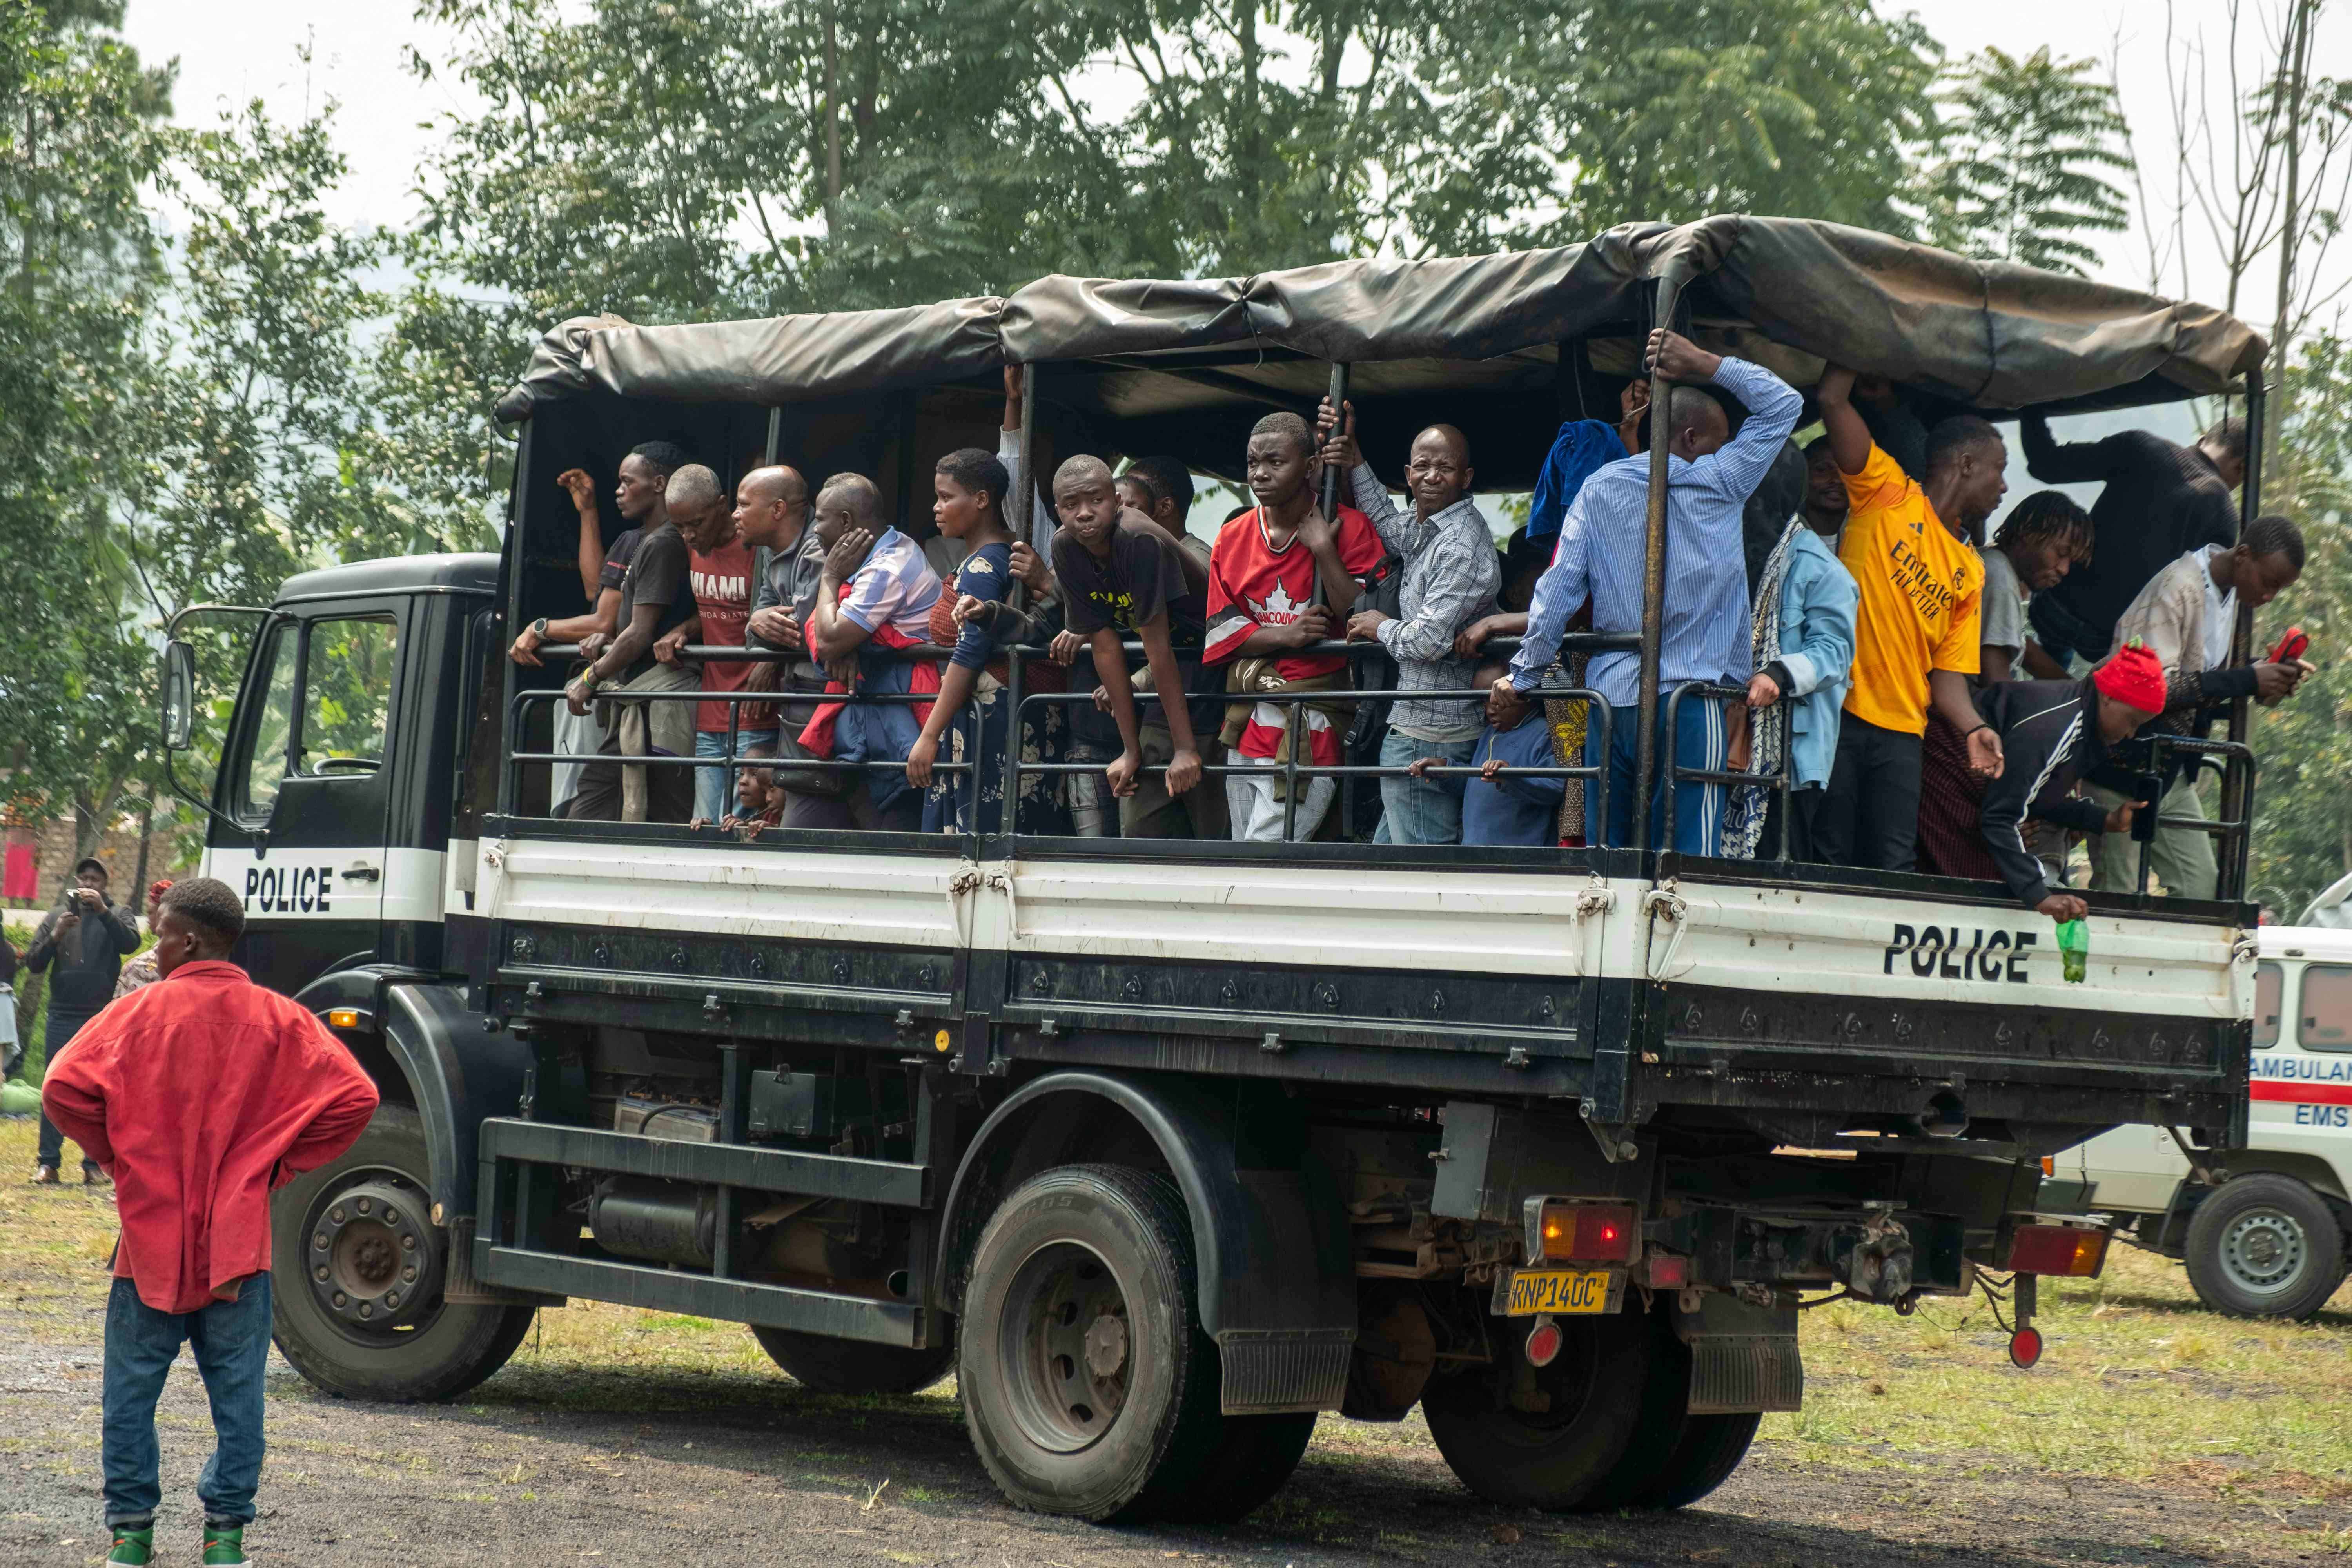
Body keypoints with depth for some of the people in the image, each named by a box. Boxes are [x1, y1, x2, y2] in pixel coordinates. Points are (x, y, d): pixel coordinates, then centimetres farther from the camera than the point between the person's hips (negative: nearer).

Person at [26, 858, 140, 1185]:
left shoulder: (117, 915, 8)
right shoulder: (57, 916, 13)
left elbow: (130, 943, -13)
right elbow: (33, 963, 6)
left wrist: (103, 911, -23)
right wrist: (55, 936, -11)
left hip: (102, 1018, -2)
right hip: (62, 1017, 2)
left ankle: (95, 1164, 3)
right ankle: (48, 1162, 2)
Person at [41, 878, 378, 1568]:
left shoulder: (142, 1011, -6)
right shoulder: (279, 1020, 0)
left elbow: (65, 1088, -14)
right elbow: (354, 1098, -6)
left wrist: (116, 1154, 2)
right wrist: (279, 1164, 4)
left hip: (151, 1235, -2)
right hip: (241, 1241, 2)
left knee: (131, 1393, 9)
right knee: (237, 1394, 8)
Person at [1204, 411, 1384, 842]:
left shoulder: (1349, 528, -3)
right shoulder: (1232, 538, 9)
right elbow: (1221, 630, 5)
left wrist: (1324, 551, -17)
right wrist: (1285, 635, -12)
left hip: (1313, 724, -5)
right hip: (1247, 722, 5)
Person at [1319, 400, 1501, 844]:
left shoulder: (1462, 547, -18)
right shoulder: (1427, 531, 13)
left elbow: (1429, 640, -24)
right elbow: (1387, 521, 35)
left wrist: (1382, 627, -4)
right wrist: (1354, 462, 23)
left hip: (1427, 740, -11)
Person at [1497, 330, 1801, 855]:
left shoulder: (1599, 487, 9)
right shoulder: (1719, 486, 0)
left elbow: (1557, 589, 6)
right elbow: (1784, 403, 7)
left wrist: (1523, 676, 12)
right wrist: (1703, 364, 4)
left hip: (1609, 697, 4)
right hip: (1687, 698, -4)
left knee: (1604, 850, 6)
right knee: (1686, 856, -6)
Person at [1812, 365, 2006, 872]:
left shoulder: (1970, 572, 16)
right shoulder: (1887, 494, 2)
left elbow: (1948, 671, 11)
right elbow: (1832, 399, -7)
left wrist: (1973, 728, -6)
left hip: (1900, 732, 5)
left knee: (1895, 866, -2)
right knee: (1829, 859, -5)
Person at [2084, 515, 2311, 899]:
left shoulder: (2229, 594, 7)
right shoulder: (2179, 588, -19)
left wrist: (2269, 681, -2)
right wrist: (2247, 680, -25)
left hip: (2174, 770, 9)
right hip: (2126, 766, -9)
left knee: (2201, 885, 5)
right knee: (2118, 895, -6)